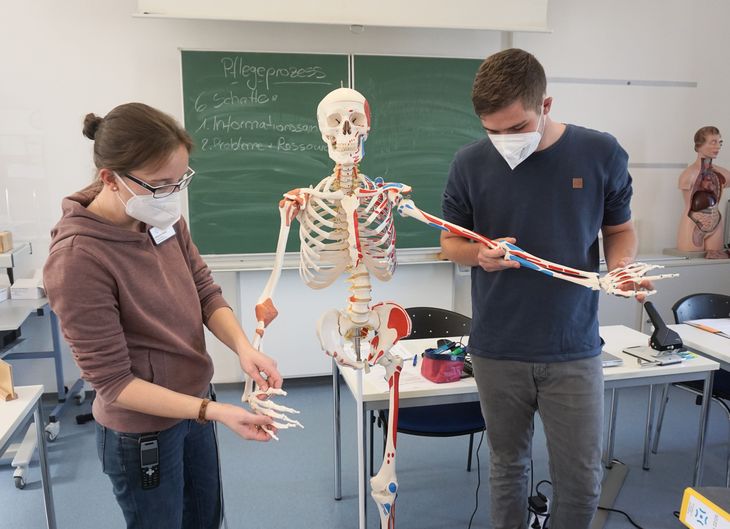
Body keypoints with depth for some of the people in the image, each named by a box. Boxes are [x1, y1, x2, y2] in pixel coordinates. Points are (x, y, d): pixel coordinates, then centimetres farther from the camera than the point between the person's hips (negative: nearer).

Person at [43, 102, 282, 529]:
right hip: (143, 434, -6)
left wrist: (243, 347, -21)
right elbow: (112, 381, -23)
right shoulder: (78, 257, -27)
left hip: (194, 402, 6)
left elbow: (206, 292, -1)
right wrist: (215, 411, -29)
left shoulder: (165, 219, -8)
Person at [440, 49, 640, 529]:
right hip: (497, 351, 0)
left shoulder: (602, 155, -6)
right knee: (509, 466, 15)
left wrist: (621, 267, -13)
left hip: (574, 350, 0)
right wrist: (479, 255, -16)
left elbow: (620, 229, 8)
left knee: (582, 479, 8)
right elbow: (451, 241, 6)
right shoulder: (471, 164, -5)